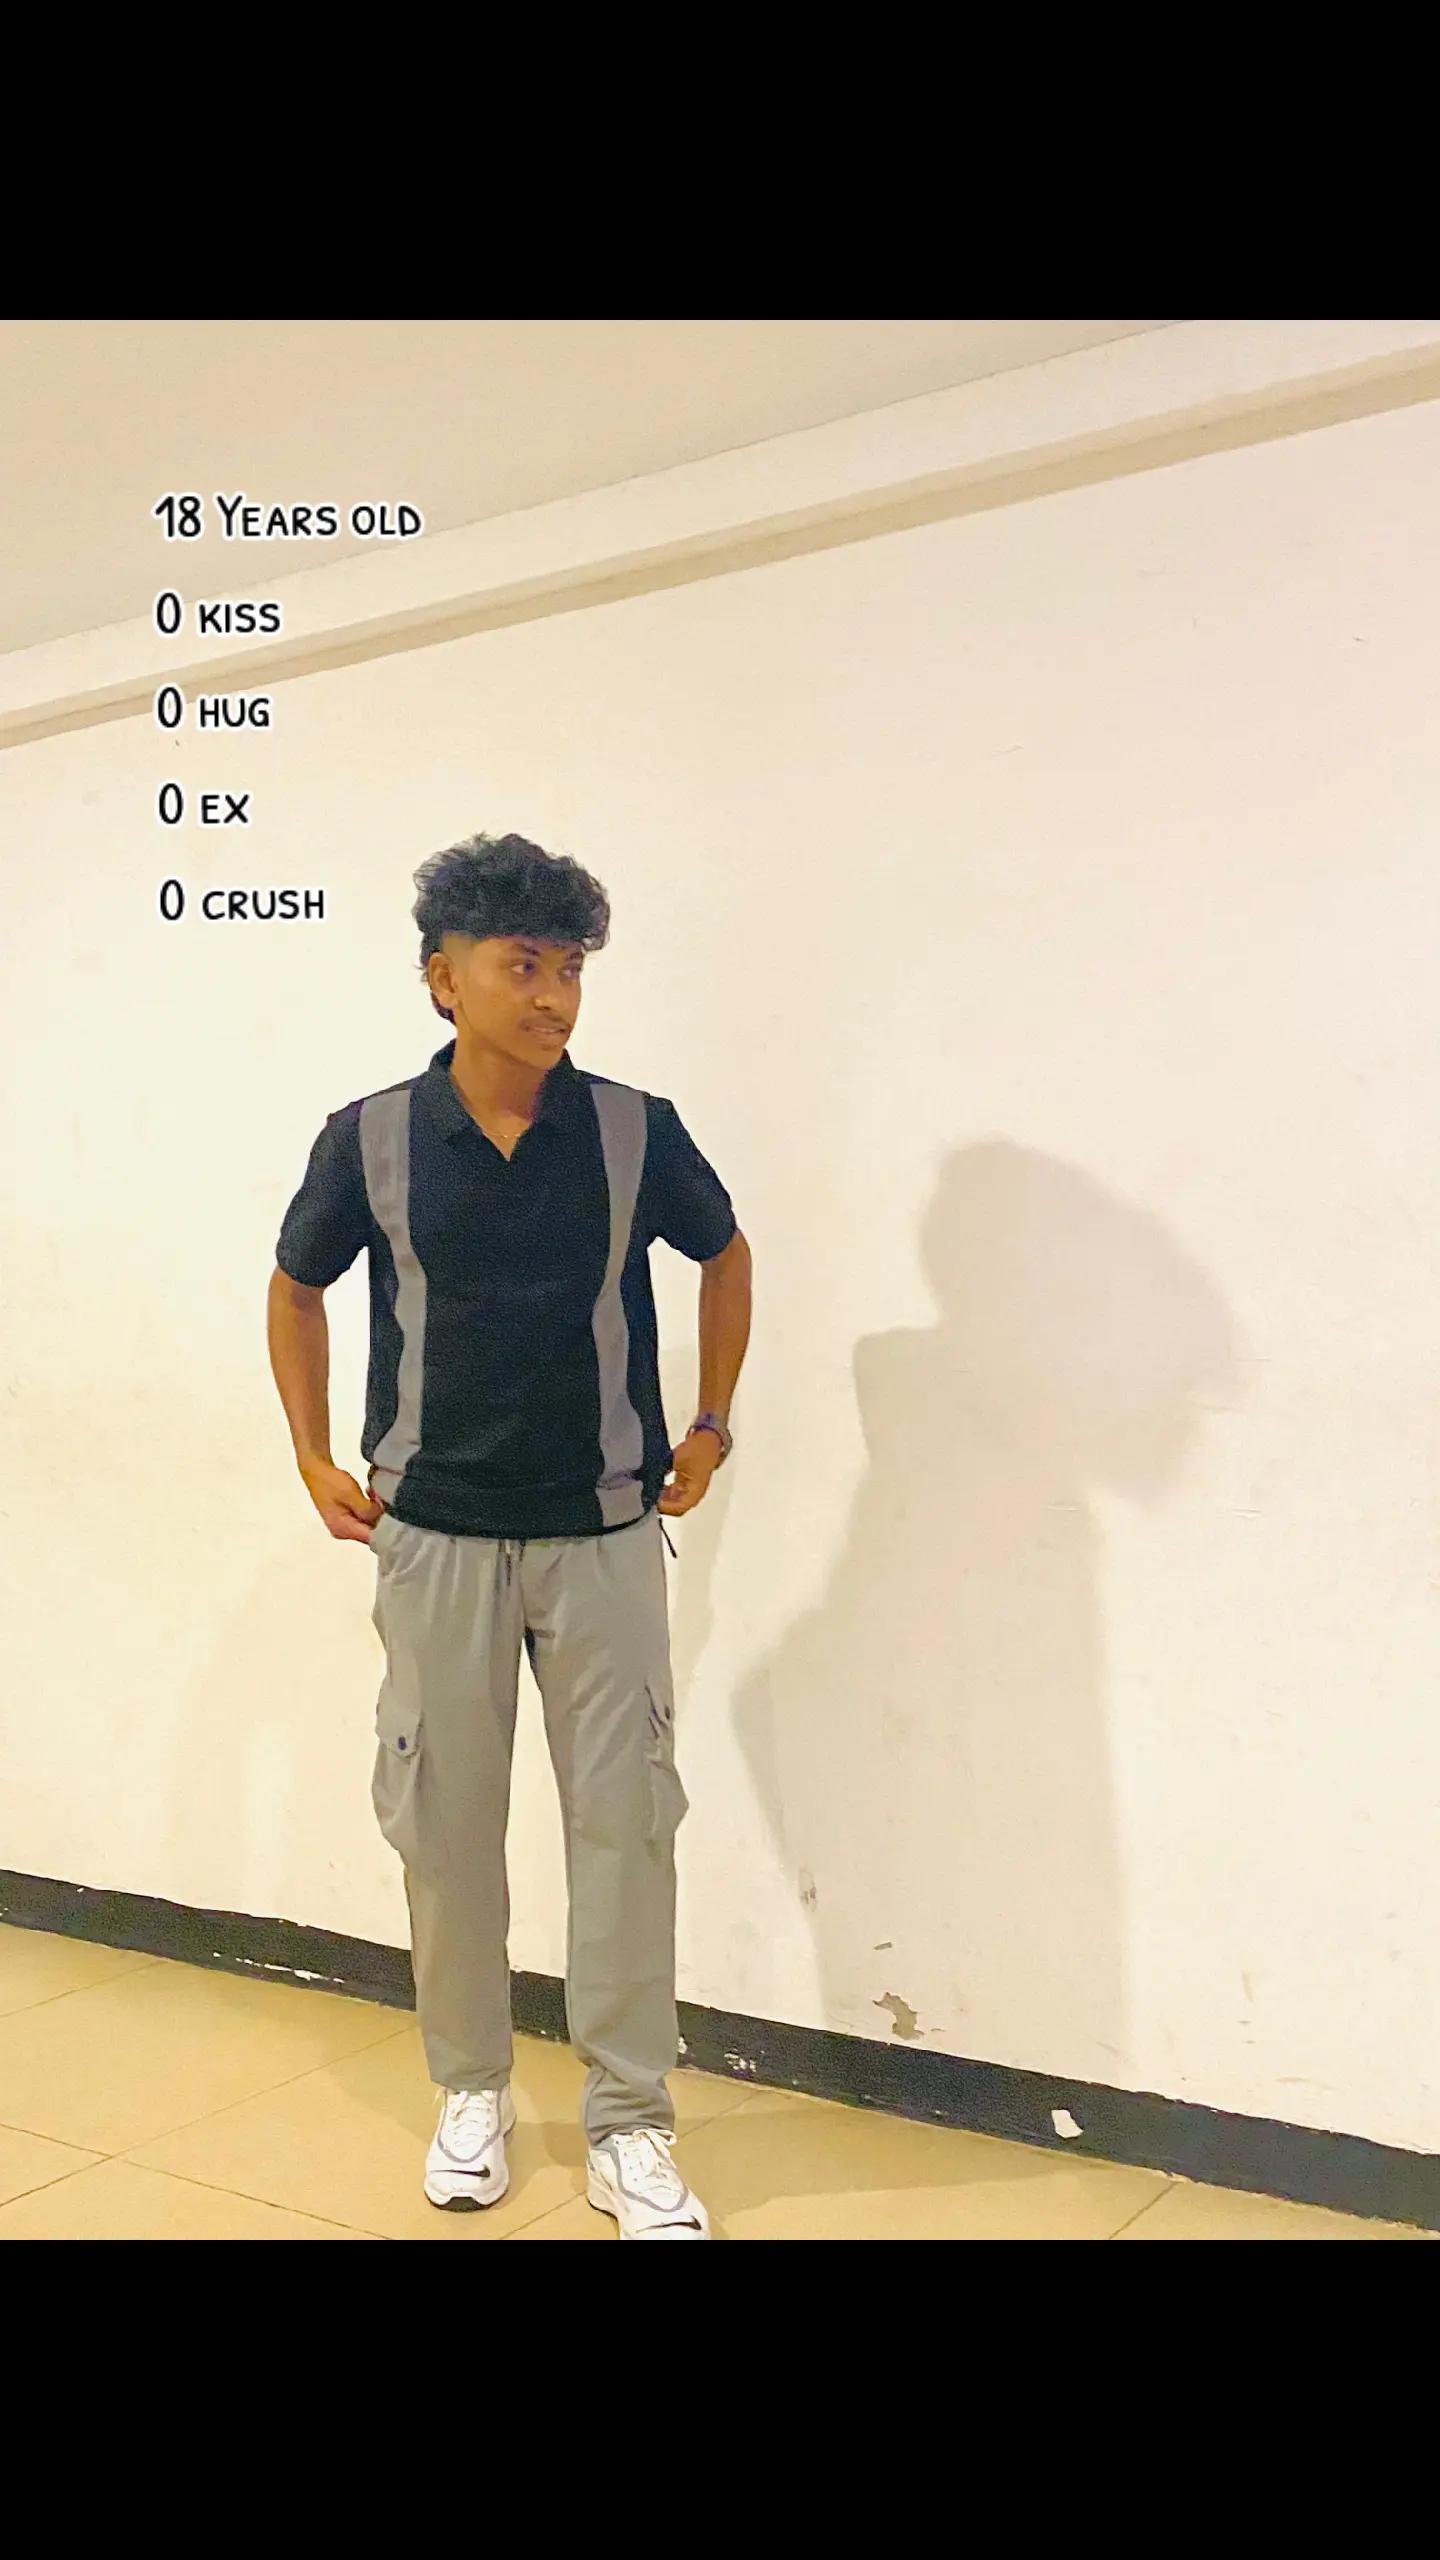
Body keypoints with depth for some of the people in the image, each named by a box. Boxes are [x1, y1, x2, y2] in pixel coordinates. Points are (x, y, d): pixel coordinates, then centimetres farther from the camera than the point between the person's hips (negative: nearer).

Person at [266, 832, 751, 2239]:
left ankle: (629, 2130, 18)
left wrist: (711, 1426, 9)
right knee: (444, 1823, 10)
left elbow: (725, 1255, 12)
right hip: (435, 1537, 1)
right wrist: (313, 1457, 7)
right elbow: (295, 1289, 11)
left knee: (624, 1823, 3)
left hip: (606, 1536, 0)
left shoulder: (636, 1131, -6)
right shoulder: (370, 1138, -6)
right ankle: (471, 2092, 31)